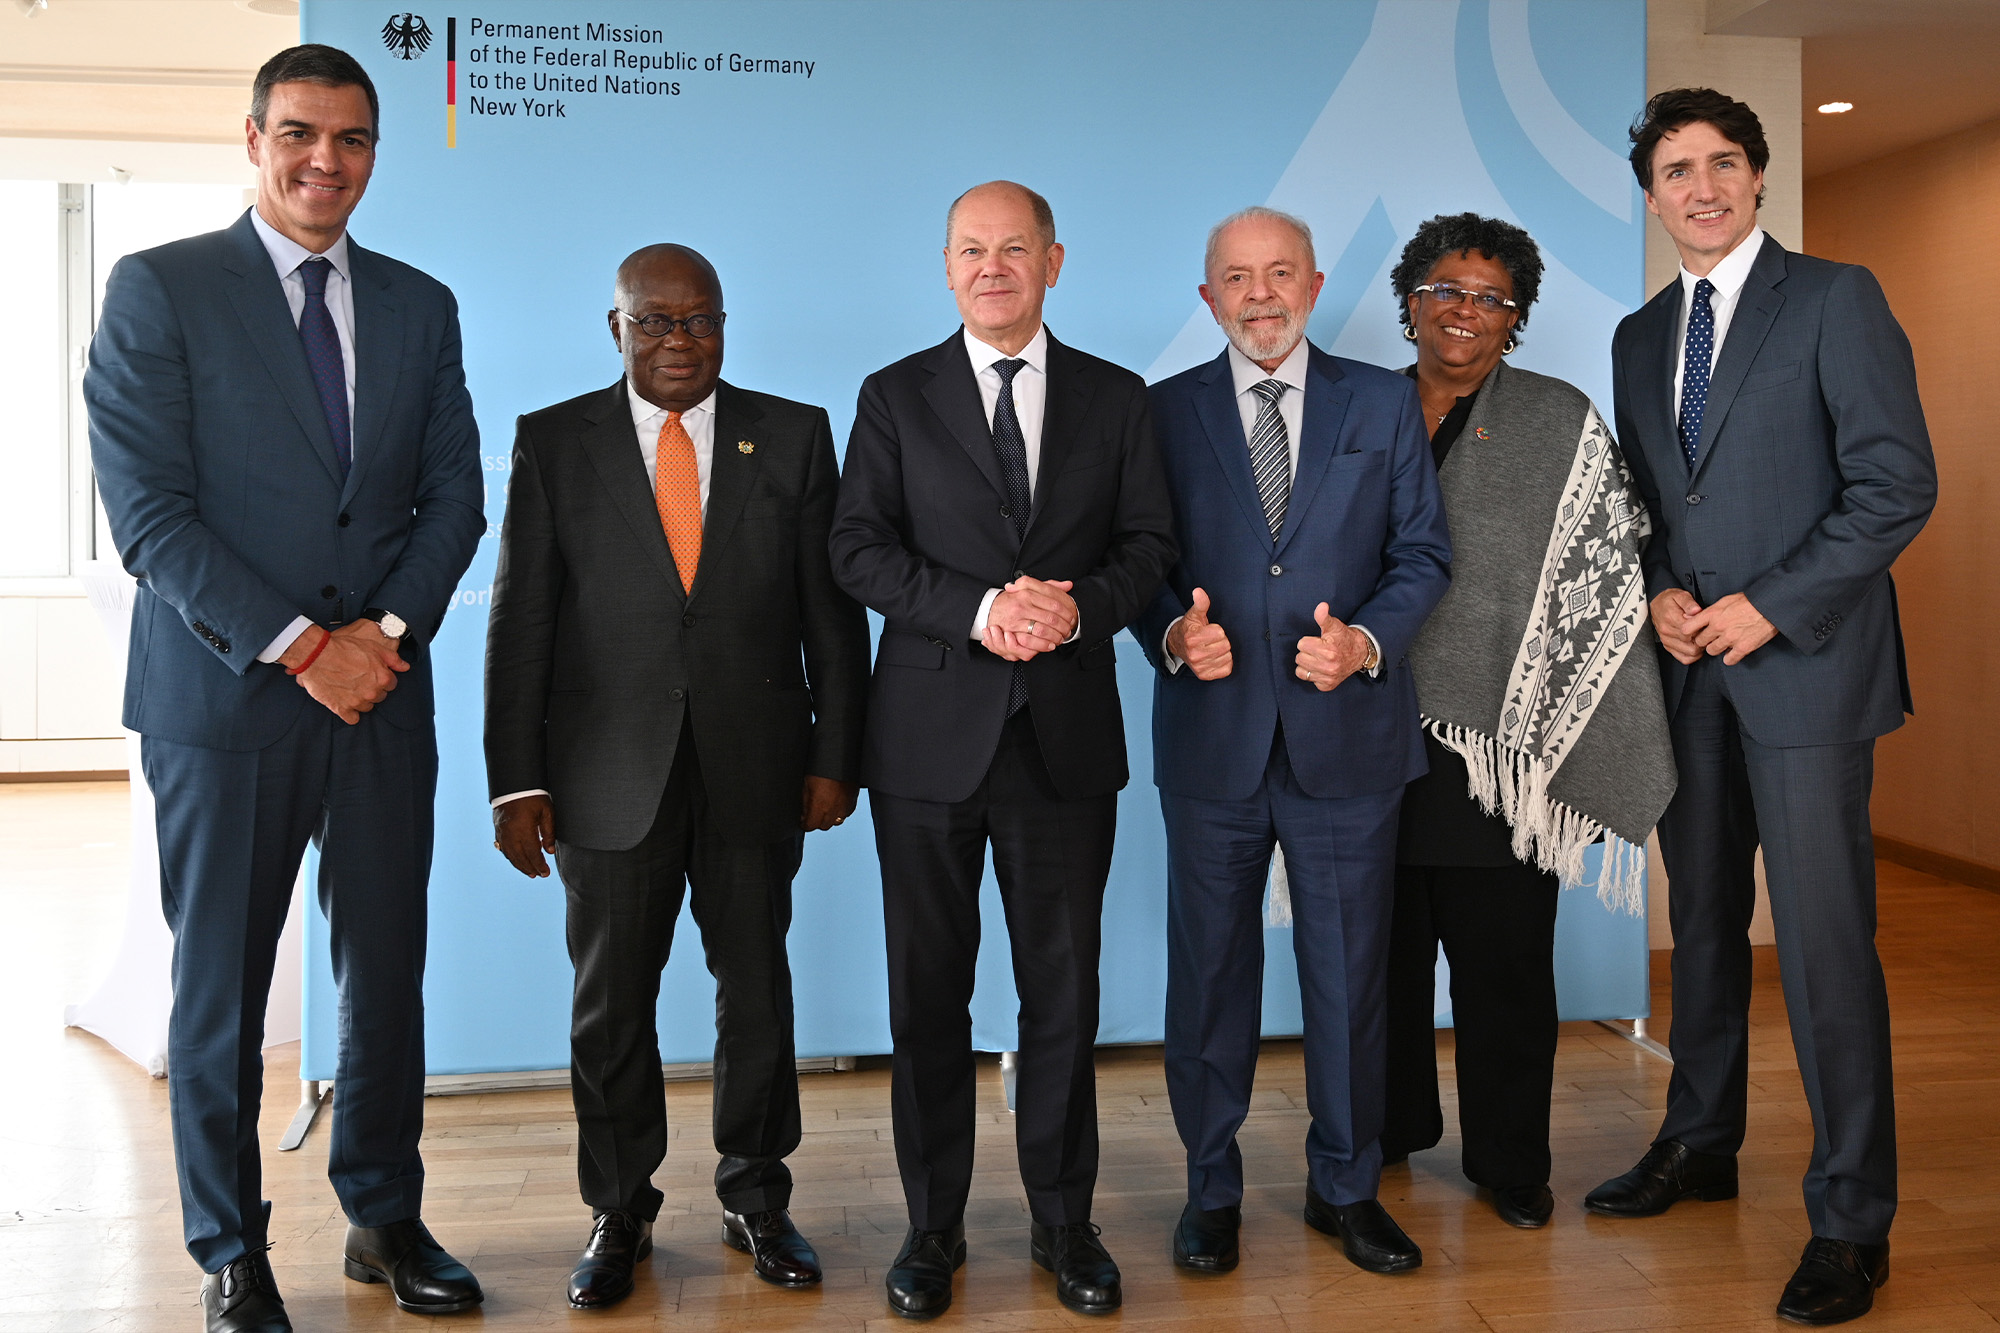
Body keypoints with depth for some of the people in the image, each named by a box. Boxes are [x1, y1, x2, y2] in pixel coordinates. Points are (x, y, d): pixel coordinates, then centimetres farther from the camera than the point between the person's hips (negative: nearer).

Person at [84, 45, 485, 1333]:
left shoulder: (420, 305, 11)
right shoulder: (159, 289, -2)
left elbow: (455, 492, 8)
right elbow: (150, 511, -9)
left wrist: (388, 627, -7)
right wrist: (301, 646, -14)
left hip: (383, 695, 4)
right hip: (224, 696, -3)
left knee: (389, 972, 10)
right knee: (222, 985, 7)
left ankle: (386, 1216, 27)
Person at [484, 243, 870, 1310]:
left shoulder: (794, 436, 4)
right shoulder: (553, 443, 3)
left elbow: (833, 609, 4)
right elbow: (520, 621, 0)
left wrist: (834, 755, -1)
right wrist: (517, 780, -5)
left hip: (756, 769, 1)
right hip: (610, 774, 0)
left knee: (757, 989, 10)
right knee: (611, 1001, 8)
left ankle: (756, 1197, 28)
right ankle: (619, 1213, 26)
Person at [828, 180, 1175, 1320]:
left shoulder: (1116, 399, 9)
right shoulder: (898, 397, 6)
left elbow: (1149, 542, 5)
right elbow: (859, 548, -3)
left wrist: (1081, 607, -15)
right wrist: (977, 609, -17)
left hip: (1067, 734, 1)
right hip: (932, 733, 0)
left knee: (1065, 990, 8)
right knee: (929, 991, 7)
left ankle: (1064, 1219, 24)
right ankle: (935, 1224, 22)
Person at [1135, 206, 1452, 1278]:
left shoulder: (1385, 403, 7)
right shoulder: (1165, 412, 5)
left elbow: (1423, 551, 5)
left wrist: (1368, 640, -13)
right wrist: (1172, 632, -16)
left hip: (1347, 735, 1)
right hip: (1212, 736, 0)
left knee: (1350, 973, 9)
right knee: (1209, 974, 9)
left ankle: (1345, 1188, 27)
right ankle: (1211, 1190, 25)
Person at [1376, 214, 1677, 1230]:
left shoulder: (1563, 424, 3)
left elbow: (1607, 591, -1)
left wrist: (1565, 746, -8)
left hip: (1502, 743, -2)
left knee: (1503, 958, 4)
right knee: (1382, 947, 11)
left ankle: (1508, 1161, 20)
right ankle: (1391, 1129, 29)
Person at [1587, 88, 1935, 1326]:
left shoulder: (1836, 298, -2)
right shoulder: (1641, 336, 15)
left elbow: (1899, 482, -8)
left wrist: (1768, 606, -13)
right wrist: (1658, 591, -1)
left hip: (1803, 665, -5)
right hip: (1688, 669, 6)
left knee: (1826, 943, -5)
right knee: (1704, 924, 13)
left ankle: (1853, 1219, 5)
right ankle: (1700, 1145, 28)